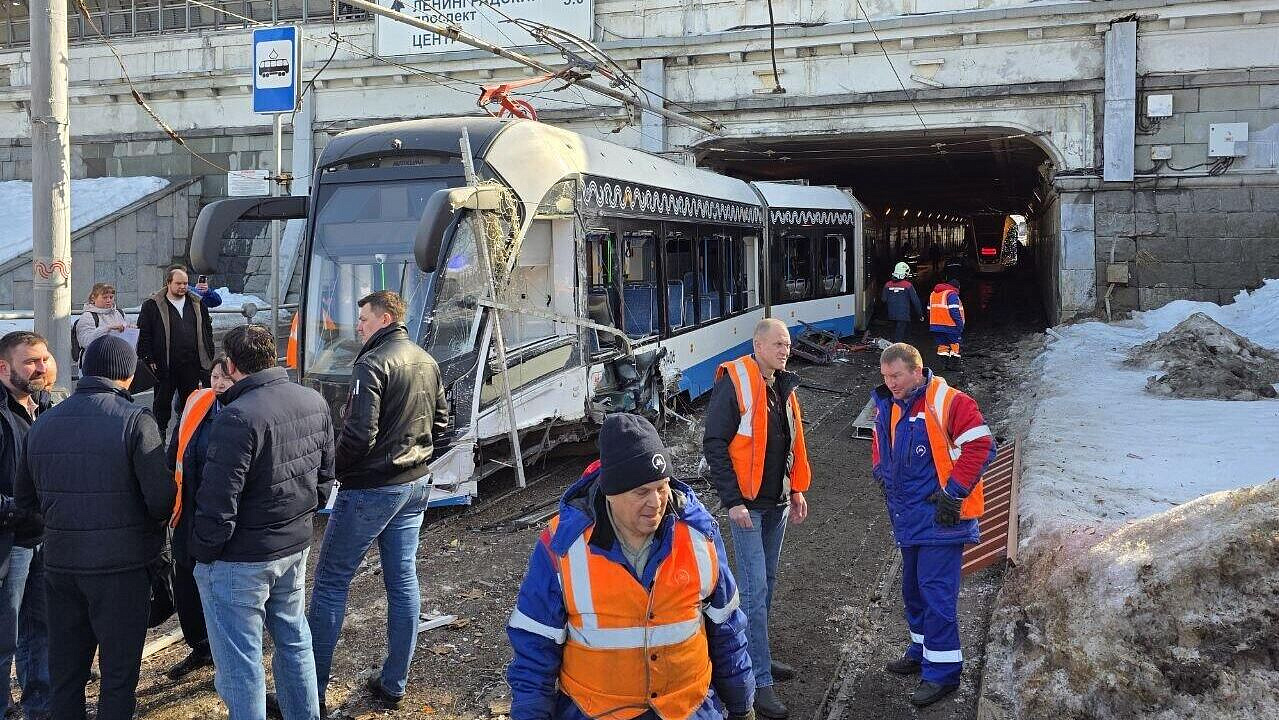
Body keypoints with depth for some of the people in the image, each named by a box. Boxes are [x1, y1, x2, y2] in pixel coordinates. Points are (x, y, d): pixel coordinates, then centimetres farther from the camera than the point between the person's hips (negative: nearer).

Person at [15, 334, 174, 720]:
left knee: (65, 669, 17)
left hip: (59, 563, 5)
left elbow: (25, 498, 11)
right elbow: (162, 500, -18)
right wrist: (153, 523, 3)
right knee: (119, 671, 7)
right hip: (122, 565, -5)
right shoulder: (135, 420, -14)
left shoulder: (43, 423, 4)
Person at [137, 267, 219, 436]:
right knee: (162, 405, 7)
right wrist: (149, 360, -10)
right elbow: (143, 335, -3)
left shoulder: (198, 303, 11)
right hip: (164, 367, -3)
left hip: (193, 366, 3)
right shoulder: (152, 305, -1)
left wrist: (209, 358, 8)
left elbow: (207, 331, 14)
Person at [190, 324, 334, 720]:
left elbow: (219, 502, -22)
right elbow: (324, 476, 11)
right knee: (294, 641, 22)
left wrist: (202, 552, -8)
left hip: (239, 561, -8)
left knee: (240, 663, 4)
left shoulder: (238, 417, -24)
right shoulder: (315, 402, 1)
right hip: (296, 547, 8)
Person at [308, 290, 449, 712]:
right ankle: (393, 686, 19)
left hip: (370, 489, -8)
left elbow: (359, 434, -22)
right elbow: (441, 423, 16)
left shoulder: (373, 363, -17)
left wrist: (332, 468, -8)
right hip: (415, 486, 8)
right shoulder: (427, 362, 8)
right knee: (403, 580, 10)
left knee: (330, 580, 3)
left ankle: (312, 688, 8)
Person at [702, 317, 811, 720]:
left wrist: (796, 491, 15)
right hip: (747, 504, -8)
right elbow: (714, 445, -17)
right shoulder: (734, 384, -15)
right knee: (755, 588, -8)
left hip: (777, 502, 8)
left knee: (766, 582, 17)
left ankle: (755, 656, 31)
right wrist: (732, 501, -19)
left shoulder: (783, 387, 10)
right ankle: (759, 682, -3)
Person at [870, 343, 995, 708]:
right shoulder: (888, 406, 8)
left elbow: (980, 446, -20)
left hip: (939, 516, -8)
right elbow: (881, 443, 28)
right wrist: (881, 471, 11)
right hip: (909, 515, 9)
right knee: (913, 588, 18)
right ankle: (923, 651, 35)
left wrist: (954, 492, -19)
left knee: (936, 592, -7)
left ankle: (942, 671, 2)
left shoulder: (947, 402, -17)